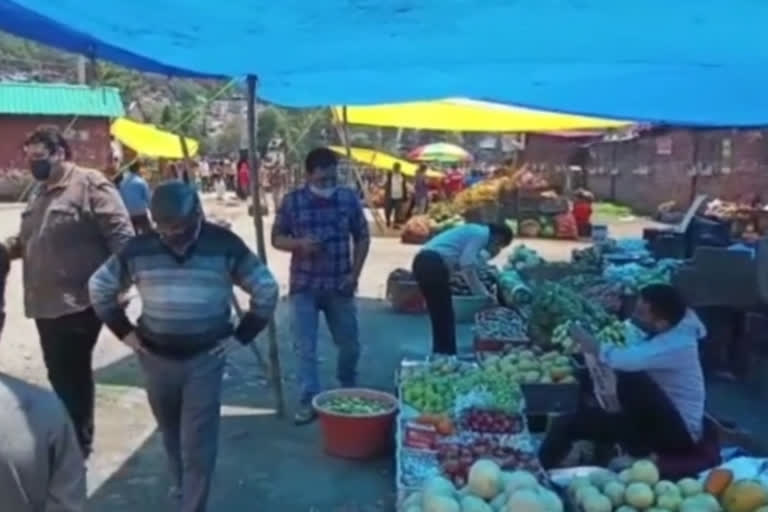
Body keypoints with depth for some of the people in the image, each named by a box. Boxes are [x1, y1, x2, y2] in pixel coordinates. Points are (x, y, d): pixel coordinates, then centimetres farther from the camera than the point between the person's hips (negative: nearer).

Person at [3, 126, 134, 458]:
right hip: (46, 303, 8)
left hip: (78, 303, -8)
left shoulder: (90, 184, -12)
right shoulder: (40, 192, 15)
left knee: (72, 377, 2)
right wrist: (8, 247, 5)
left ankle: (77, 444, 17)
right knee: (60, 375, 18)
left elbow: (121, 236, -17)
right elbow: (29, 239, 24)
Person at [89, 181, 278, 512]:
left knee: (197, 441, -3)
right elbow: (99, 287, 9)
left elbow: (266, 289, -3)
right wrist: (124, 331, 4)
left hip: (206, 357, -3)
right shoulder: (139, 249, -5)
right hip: (156, 357, 3)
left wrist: (242, 335, -5)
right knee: (171, 433, 19)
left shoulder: (224, 245, -10)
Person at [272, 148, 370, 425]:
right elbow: (277, 238, 1)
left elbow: (362, 238, 6)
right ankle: (309, 400, 11)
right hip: (304, 286, -1)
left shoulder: (349, 198, -1)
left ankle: (349, 391, 38)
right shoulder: (292, 201, -5)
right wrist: (299, 243, -19)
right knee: (306, 348, -1)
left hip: (339, 285, 2)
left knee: (349, 344, 13)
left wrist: (354, 273, -3)